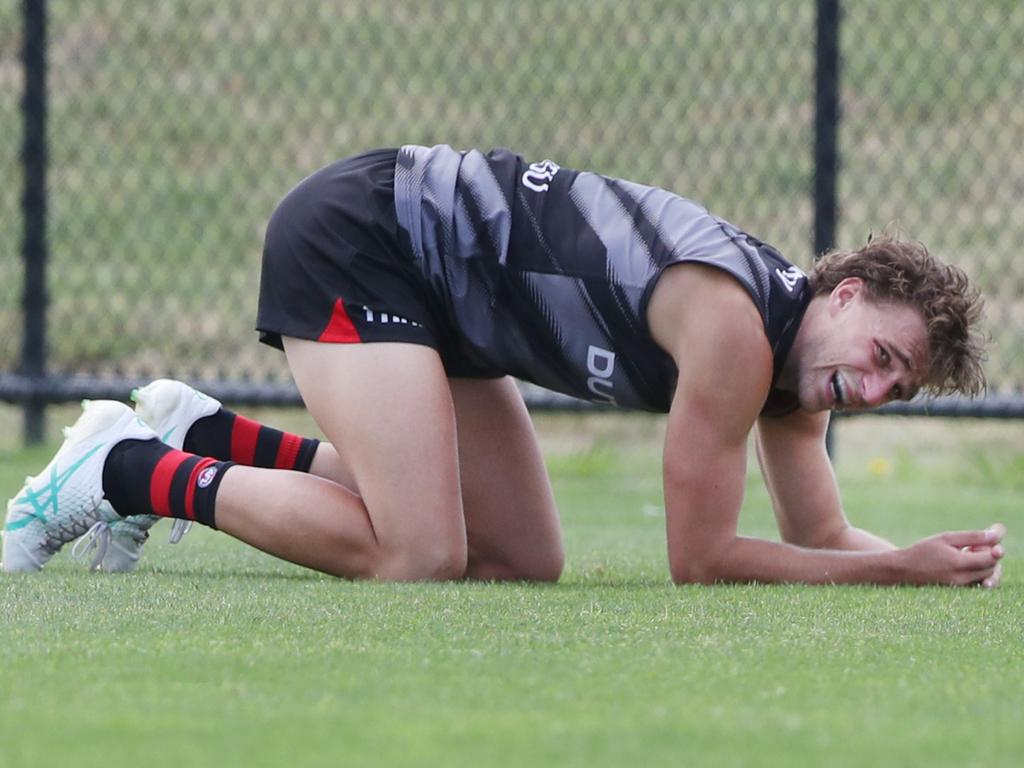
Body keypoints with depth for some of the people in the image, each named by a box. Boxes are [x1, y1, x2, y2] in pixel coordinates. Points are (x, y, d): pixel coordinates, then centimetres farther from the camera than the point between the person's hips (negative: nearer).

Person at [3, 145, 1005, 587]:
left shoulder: (798, 368, 2)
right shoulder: (736, 327, -26)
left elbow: (823, 535, 8)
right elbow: (699, 558, -22)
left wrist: (940, 565, -11)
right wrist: (904, 569, -21)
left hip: (427, 286, 10)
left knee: (522, 559, 6)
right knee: (420, 554, -23)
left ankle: (203, 435, 13)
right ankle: (131, 470, -7)